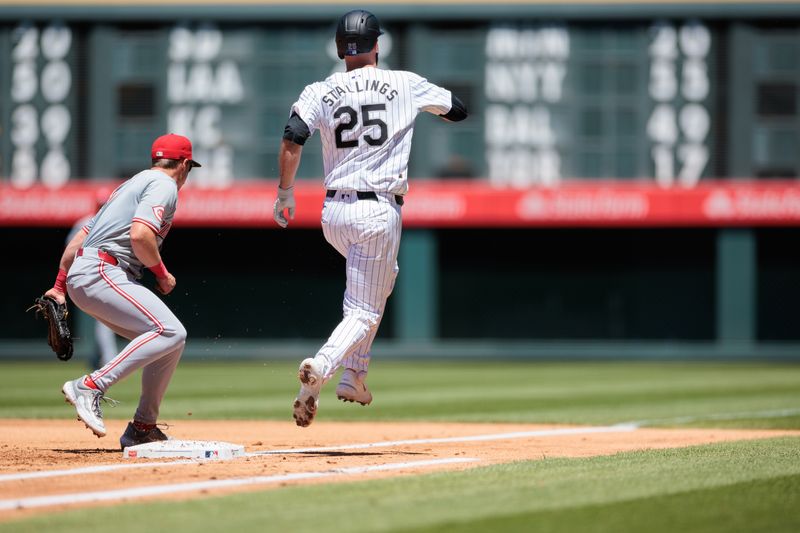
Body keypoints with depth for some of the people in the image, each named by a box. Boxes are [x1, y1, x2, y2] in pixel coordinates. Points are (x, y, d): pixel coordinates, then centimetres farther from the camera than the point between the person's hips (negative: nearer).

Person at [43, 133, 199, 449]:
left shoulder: (132, 184, 28)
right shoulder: (164, 185, -1)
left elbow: (78, 240, 28)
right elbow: (140, 235, -19)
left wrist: (59, 287, 31)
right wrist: (162, 273, -4)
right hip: (100, 272, -10)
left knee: (171, 340, 13)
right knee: (170, 331, -23)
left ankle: (142, 428, 13)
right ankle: (91, 387, -29)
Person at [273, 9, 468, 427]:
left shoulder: (321, 92, 3)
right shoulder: (405, 85, 1)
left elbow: (292, 139, -12)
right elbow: (457, 110, 14)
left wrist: (284, 193, -1)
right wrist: (429, 102, 34)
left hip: (333, 213, 4)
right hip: (378, 211, -4)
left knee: (376, 283, 29)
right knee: (365, 311, -4)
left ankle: (354, 374, 17)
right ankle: (320, 368, -32)